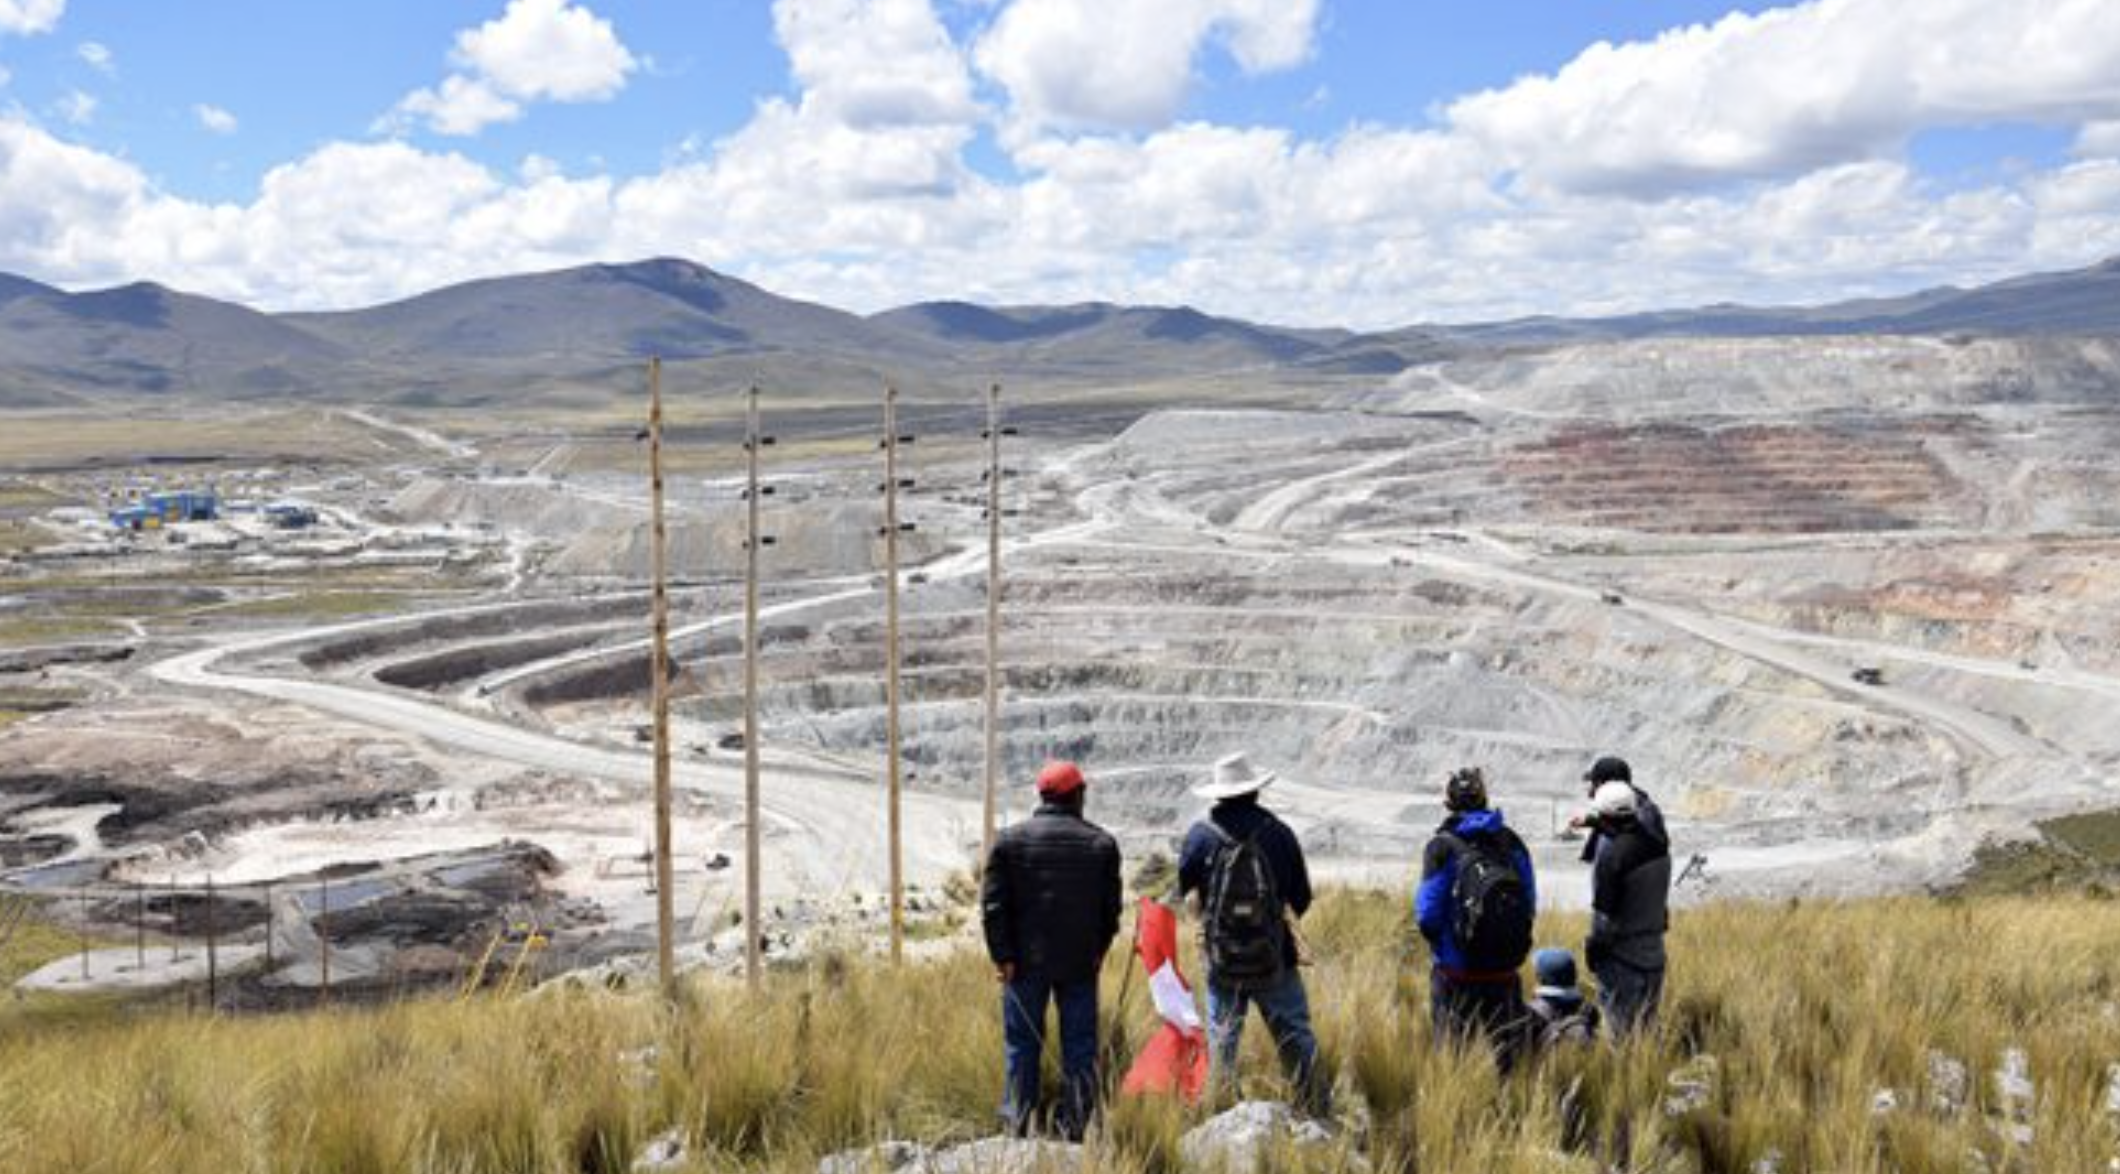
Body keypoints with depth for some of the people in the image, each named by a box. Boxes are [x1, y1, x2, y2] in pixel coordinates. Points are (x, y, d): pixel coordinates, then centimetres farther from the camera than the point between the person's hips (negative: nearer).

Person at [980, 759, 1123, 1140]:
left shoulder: (1010, 840, -4)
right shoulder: (1101, 843, 0)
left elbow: (993, 904, -6)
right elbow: (1111, 906, 4)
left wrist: (1002, 956, -2)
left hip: (1026, 961, -1)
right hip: (1081, 963, 1)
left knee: (1023, 1041, 10)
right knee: (1079, 1044, 9)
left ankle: (1019, 1120, 14)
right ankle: (1076, 1126, 11)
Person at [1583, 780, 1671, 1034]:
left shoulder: (1612, 854, -21)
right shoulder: (1659, 846, 3)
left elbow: (1605, 912, -18)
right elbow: (1661, 900, 12)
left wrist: (1593, 947, -7)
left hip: (1623, 958, -7)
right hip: (1654, 953, 7)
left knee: (1619, 1028, 2)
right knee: (1648, 1027, 17)